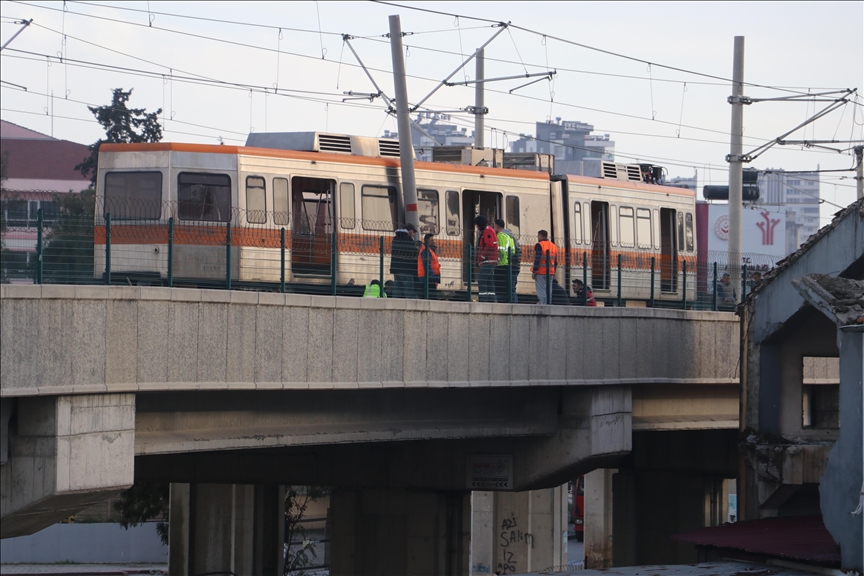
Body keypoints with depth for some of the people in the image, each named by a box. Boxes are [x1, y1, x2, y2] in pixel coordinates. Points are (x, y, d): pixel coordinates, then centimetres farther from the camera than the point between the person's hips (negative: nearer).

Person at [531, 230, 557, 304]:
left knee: (541, 292, -9)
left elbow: (537, 260, -14)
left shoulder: (539, 245, -7)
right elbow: (555, 262, 17)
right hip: (550, 273, 7)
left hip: (540, 273, -7)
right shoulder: (553, 246, 16)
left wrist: (534, 272, -11)